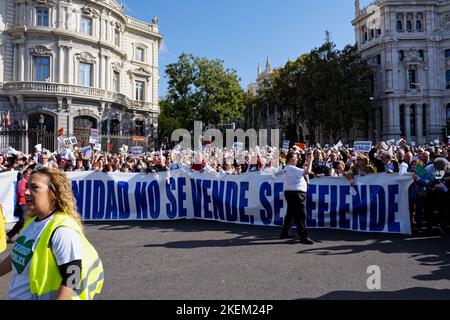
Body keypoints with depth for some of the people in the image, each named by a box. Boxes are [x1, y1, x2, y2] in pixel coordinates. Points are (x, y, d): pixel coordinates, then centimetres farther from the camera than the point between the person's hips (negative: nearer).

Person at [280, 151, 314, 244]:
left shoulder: (288, 168, 15)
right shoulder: (292, 168, -16)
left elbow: (302, 171, 20)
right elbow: (307, 172, -21)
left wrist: (306, 162, 16)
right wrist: (310, 161, -10)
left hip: (291, 193, 11)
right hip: (296, 193, -11)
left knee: (290, 213, 17)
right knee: (301, 215, -8)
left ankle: (284, 233, 25)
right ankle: (303, 236, -6)